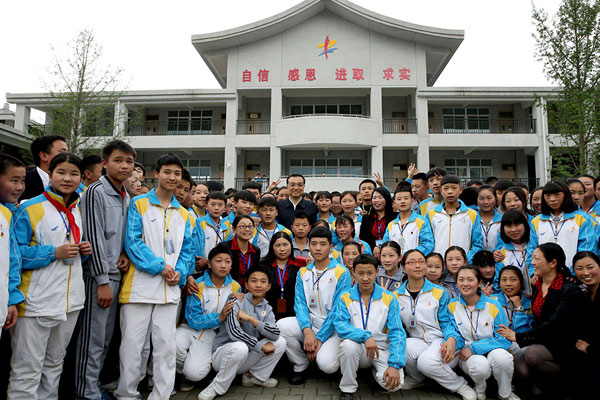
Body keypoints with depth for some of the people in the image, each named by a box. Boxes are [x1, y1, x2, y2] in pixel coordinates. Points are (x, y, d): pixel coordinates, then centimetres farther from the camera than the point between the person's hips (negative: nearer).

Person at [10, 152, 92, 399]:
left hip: (70, 300, 7)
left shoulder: (79, 210, 11)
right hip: (37, 302, -6)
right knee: (28, 369, 1)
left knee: (55, 363, 21)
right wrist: (54, 252, -22)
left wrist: (84, 250, 1)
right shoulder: (30, 209, -10)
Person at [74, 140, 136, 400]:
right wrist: (103, 281, -16)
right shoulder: (96, 192, -11)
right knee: (93, 338, 1)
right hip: (98, 275, -7)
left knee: (106, 337, 15)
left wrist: (125, 254, 2)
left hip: (116, 274, 8)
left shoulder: (126, 197, 12)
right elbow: (94, 238, -15)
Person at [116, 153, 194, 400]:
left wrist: (179, 272, -4)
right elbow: (132, 241, -7)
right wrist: (159, 266, -13)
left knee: (166, 344, 8)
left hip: (170, 289, 4)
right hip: (140, 286, -3)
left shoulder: (184, 214, 15)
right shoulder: (139, 204, 2)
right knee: (132, 343, 3)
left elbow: (186, 249, 14)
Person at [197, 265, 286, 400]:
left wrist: (250, 319, -21)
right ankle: (217, 388, -15)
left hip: (245, 359, 6)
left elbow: (275, 334, -12)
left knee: (280, 342, -8)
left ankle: (255, 376, 9)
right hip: (222, 354, -5)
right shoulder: (236, 302, -11)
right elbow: (234, 333, -25)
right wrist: (261, 346, -20)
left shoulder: (267, 309, 6)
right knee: (239, 347, -38)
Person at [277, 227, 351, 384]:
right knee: (281, 325, -24)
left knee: (326, 364, -27)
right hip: (308, 323, 4)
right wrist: (307, 331, -19)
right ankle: (300, 366, 0)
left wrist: (319, 339, -14)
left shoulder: (342, 273, -6)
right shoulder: (303, 273, 7)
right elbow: (300, 304, 0)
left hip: (331, 328, -4)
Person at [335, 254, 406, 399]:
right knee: (348, 344, -34)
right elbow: (340, 326, -16)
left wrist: (395, 365, -20)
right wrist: (365, 336, -32)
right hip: (357, 349, 0)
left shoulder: (389, 298, -2)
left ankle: (376, 371, 12)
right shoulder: (345, 298, -2)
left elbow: (397, 333, -8)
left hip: (381, 349, 0)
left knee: (394, 383, -26)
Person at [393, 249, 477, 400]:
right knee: (405, 346, -33)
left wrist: (451, 339, -18)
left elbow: (446, 321, 1)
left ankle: (461, 386, -5)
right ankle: (415, 379, 0)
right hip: (418, 342, 2)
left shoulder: (439, 293, 3)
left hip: (442, 341, -2)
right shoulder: (397, 296, 7)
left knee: (426, 361, -35)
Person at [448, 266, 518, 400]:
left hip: (491, 350, 0)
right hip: (467, 355, 0)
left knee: (501, 356, -34)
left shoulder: (493, 305, -5)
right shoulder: (451, 306, -2)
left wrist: (473, 348, -19)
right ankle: (480, 389, 3)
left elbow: (504, 339, -8)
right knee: (480, 365, -34)